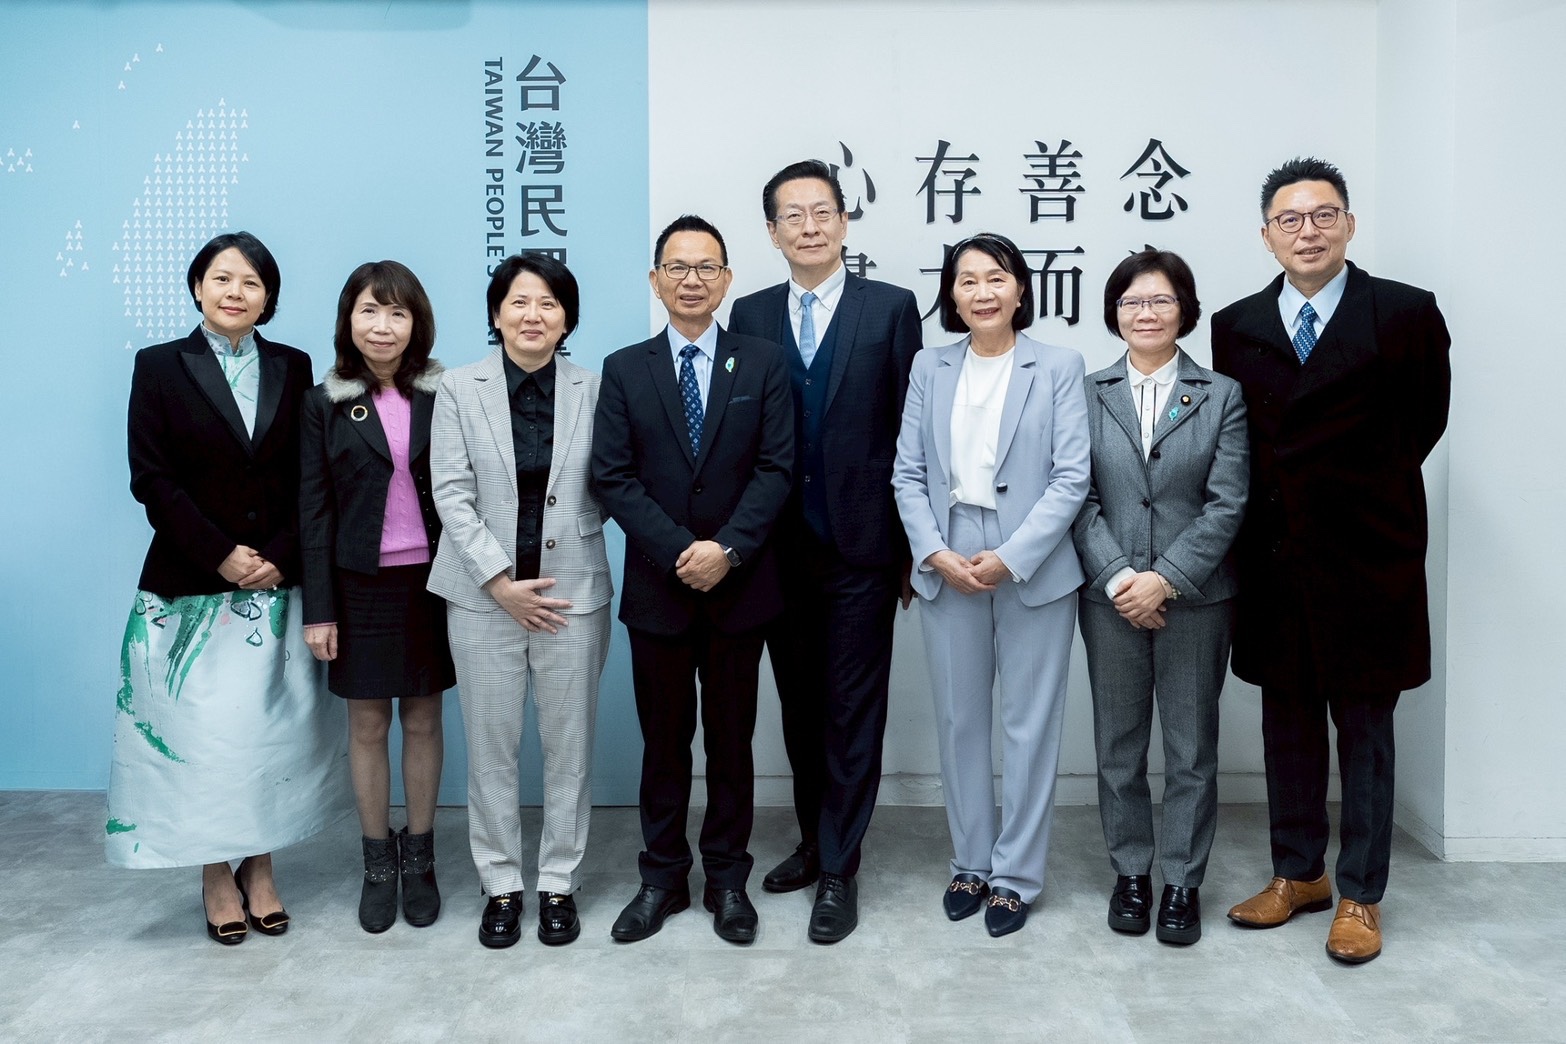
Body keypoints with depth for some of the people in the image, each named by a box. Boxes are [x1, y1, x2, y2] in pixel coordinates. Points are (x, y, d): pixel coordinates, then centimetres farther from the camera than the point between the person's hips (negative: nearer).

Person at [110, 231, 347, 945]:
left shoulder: (293, 369, 7)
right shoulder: (160, 366, 2)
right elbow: (152, 478, -5)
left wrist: (279, 556, -9)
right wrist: (222, 555, -12)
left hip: (276, 586, 2)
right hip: (191, 586, -2)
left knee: (270, 730, 5)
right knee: (203, 732, 2)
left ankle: (259, 867, 20)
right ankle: (217, 877, 18)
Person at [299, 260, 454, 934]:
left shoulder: (443, 397, 0)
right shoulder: (326, 403, 0)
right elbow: (314, 510, -1)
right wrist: (318, 609, -5)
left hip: (431, 581, 0)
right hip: (361, 584, 0)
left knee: (423, 721, 10)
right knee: (367, 726, 9)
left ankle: (418, 860, 25)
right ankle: (377, 864, 24)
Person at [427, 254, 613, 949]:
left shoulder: (593, 391, 1)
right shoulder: (459, 389, 0)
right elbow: (452, 494, -4)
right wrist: (502, 582, -11)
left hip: (572, 592, 0)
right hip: (484, 595, 0)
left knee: (569, 746, 8)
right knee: (491, 747, 8)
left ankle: (559, 883, 23)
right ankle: (500, 885, 23)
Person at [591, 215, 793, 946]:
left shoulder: (763, 363, 3)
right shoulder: (624, 370, 4)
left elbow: (777, 467, -5)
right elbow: (613, 478, -4)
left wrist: (727, 548, -17)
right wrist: (680, 553, -15)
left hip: (740, 586, 0)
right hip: (657, 587, 1)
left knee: (731, 740, 10)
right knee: (663, 742, 10)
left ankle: (728, 879, 23)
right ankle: (662, 878, 24)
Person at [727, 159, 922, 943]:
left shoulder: (891, 309, -1)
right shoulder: (749, 316, 7)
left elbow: (911, 430, -3)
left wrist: (912, 544, -5)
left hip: (860, 544, -3)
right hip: (781, 547, 3)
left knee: (852, 710, 3)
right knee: (799, 705, 15)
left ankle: (840, 870, 15)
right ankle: (815, 839, 32)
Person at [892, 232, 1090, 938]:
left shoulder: (1058, 367, -1)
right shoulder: (929, 369, 7)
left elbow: (1071, 477, -7)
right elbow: (908, 473, 4)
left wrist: (1010, 558, -15)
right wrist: (937, 554, -9)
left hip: (1034, 568, -2)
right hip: (947, 568, 3)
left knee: (1029, 726, 5)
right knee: (959, 721, 11)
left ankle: (1016, 875, 19)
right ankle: (969, 862, 27)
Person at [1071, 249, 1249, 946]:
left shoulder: (1222, 397, 2)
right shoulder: (1087, 394, 4)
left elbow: (1227, 503, -4)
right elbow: (1079, 497, -1)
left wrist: (1166, 578, -13)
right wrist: (1118, 577, -12)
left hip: (1196, 598, -1)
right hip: (1110, 597, 1)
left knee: (1191, 749, 7)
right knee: (1118, 745, 10)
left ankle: (1183, 881, 21)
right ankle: (1130, 872, 25)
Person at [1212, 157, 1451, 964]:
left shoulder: (1406, 314, -4)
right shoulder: (1235, 326, 4)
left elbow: (1425, 420, 7)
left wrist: (1365, 493, 10)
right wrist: (1287, 499, 3)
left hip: (1367, 557, -3)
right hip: (1274, 557, 3)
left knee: (1365, 729, 8)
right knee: (1287, 722, 13)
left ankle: (1360, 896, 21)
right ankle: (1297, 874, 28)